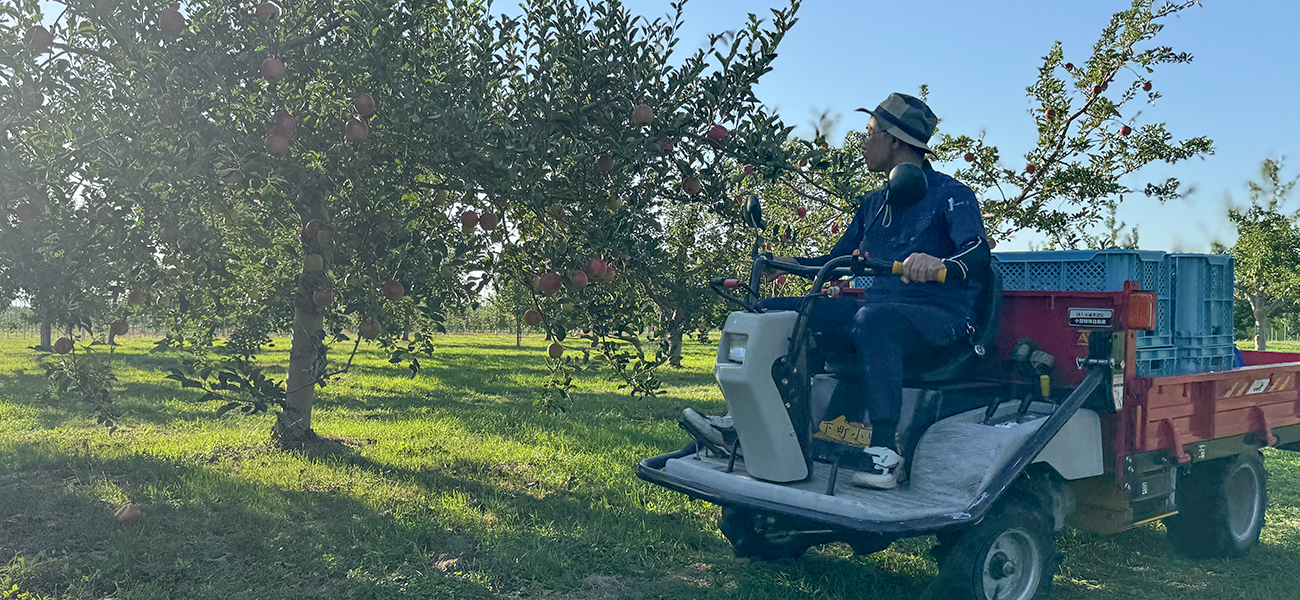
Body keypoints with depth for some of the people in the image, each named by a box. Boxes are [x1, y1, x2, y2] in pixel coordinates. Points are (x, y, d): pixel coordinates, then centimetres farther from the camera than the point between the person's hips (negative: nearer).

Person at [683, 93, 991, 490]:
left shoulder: (950, 195, -2)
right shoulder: (873, 205, 21)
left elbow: (979, 254, -19)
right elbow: (836, 260, 24)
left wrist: (940, 264, -42)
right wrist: (787, 263, 7)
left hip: (941, 318, -7)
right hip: (877, 306, 7)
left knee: (872, 319, -42)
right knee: (774, 313, -7)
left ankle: (885, 449, -37)